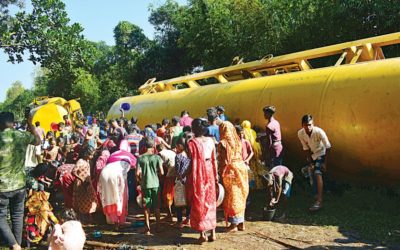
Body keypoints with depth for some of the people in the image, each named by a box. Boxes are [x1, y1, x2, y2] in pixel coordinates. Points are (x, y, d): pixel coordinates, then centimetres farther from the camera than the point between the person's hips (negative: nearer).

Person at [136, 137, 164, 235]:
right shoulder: (157, 157, -6)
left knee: (146, 207, 6)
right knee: (157, 207, 14)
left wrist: (140, 180, 10)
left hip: (145, 185, 0)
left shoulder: (140, 158, -6)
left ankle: (148, 228, 6)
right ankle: (158, 226, 21)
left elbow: (137, 173, -9)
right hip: (155, 184, 1)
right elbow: (161, 172, -8)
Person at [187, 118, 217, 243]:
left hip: (198, 174, -4)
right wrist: (216, 175, 12)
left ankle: (203, 234, 6)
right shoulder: (210, 141, 2)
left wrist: (190, 180, -7)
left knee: (199, 203, 5)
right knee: (210, 202, 13)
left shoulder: (192, 142, -11)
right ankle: (213, 233, 16)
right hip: (209, 173, 4)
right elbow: (214, 160, 4)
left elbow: (193, 162, -12)